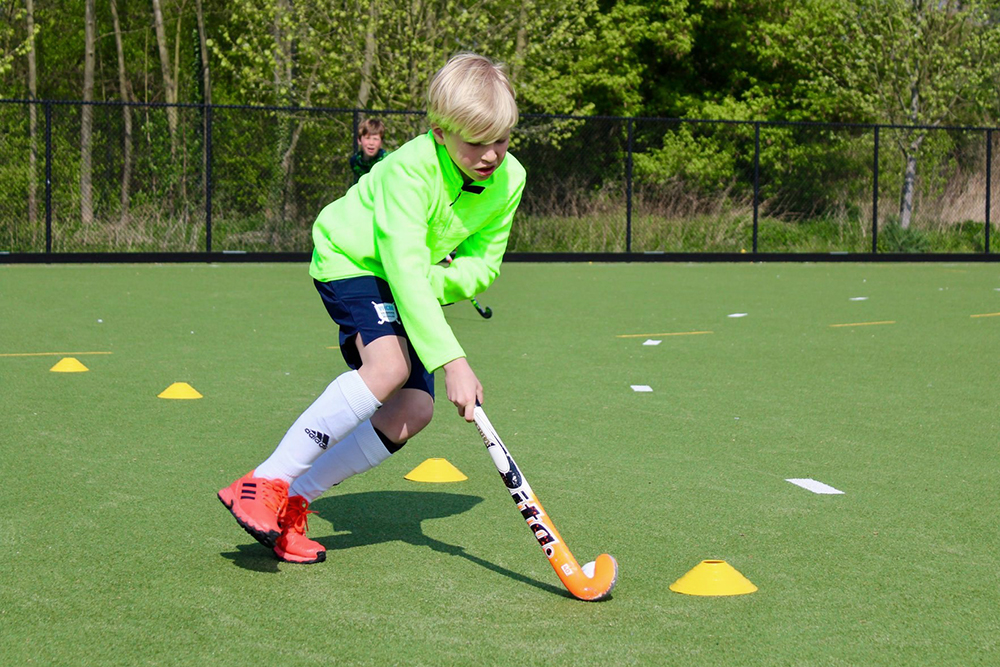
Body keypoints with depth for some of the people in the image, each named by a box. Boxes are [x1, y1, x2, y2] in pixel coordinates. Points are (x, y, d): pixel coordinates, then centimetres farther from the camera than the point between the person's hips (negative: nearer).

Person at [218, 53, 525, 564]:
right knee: (390, 366, -33)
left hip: (413, 287, 7)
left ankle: (293, 500, 0)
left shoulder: (509, 180, -11)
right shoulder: (411, 168, -32)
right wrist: (451, 360, -44)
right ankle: (266, 484, -27)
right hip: (349, 259, -7)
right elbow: (405, 270, -38)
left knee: (414, 410, -9)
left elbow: (484, 264, -3)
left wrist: (436, 283, -26)